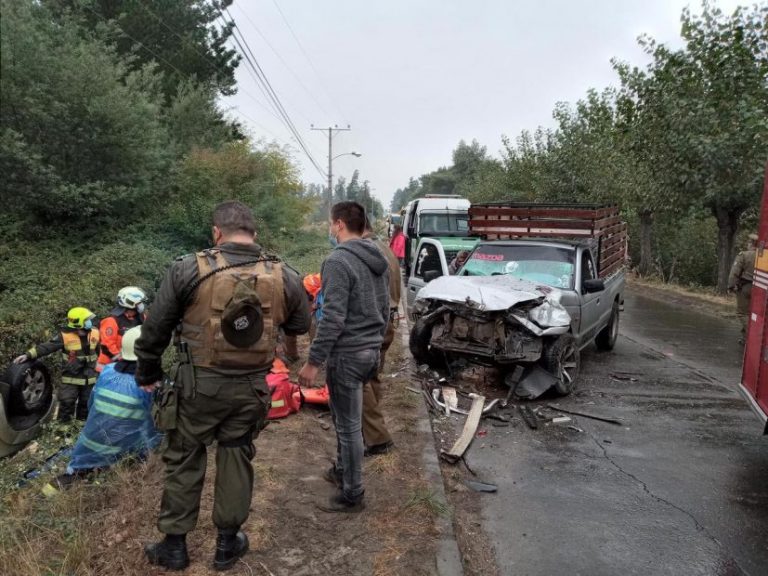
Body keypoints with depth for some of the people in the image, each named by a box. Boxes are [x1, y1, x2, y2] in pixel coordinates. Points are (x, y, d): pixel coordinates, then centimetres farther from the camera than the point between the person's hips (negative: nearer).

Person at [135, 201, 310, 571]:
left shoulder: (188, 270, -12)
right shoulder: (284, 278, -6)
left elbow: (155, 327, -4)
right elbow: (300, 326, 9)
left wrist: (147, 373, 11)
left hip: (198, 384, -2)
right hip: (250, 387, 2)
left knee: (183, 460, 16)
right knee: (236, 460, 17)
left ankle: (174, 545, 30)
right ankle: (228, 543, 31)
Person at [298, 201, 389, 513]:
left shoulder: (338, 261, -18)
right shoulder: (379, 260, 9)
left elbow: (332, 319, -23)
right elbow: (385, 308, 16)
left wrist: (313, 361, -19)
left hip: (346, 355, -9)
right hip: (371, 351, 9)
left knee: (348, 425, 3)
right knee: (345, 419, 24)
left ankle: (352, 495, 16)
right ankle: (342, 470, 39)